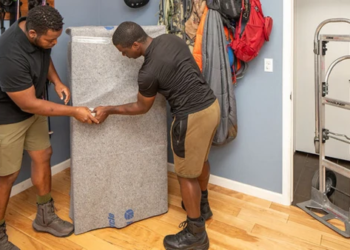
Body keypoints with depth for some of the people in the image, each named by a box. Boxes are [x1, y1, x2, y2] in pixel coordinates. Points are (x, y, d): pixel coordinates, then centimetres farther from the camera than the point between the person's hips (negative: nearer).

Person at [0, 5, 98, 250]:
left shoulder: (38, 33, -13)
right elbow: (28, 104, -29)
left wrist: (57, 82, -6)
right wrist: (73, 111, -26)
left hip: (32, 105, 8)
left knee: (43, 155, 12)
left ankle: (45, 216, 31)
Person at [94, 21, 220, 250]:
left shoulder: (148, 72, -19)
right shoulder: (171, 39, 3)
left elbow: (142, 107, -2)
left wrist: (109, 110, 7)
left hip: (193, 117, -9)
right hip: (212, 105, 9)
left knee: (187, 174, 6)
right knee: (200, 160, 26)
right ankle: (203, 206, 49)